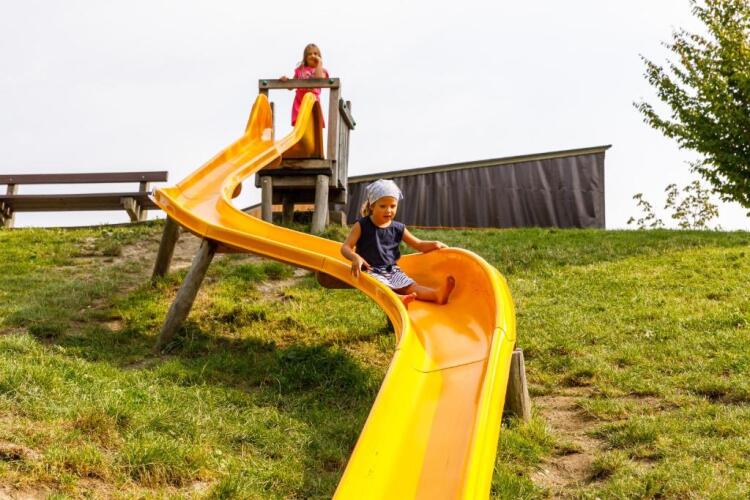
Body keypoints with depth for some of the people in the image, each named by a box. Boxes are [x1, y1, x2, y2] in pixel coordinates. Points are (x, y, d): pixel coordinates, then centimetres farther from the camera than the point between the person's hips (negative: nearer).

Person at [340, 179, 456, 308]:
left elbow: (419, 245, 13)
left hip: (391, 270, 4)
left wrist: (434, 244, -10)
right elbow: (345, 247, -9)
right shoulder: (362, 225, -4)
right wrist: (355, 258, -33)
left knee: (410, 286, -21)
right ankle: (398, 299, -66)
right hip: (370, 270, -4)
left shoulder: (398, 229, 8)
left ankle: (437, 294, -45)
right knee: (380, 285, -37)